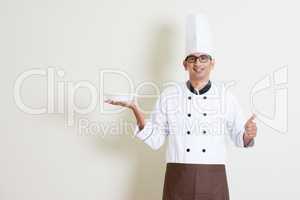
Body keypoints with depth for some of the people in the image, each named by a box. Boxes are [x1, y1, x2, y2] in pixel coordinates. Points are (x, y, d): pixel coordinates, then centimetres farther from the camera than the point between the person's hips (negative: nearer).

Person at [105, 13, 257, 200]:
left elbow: (240, 138, 6)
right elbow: (155, 140, 2)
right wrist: (136, 110, -10)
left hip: (213, 179, 0)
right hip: (178, 179, 0)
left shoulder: (225, 95, 2)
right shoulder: (169, 95, 2)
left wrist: (248, 134, -17)